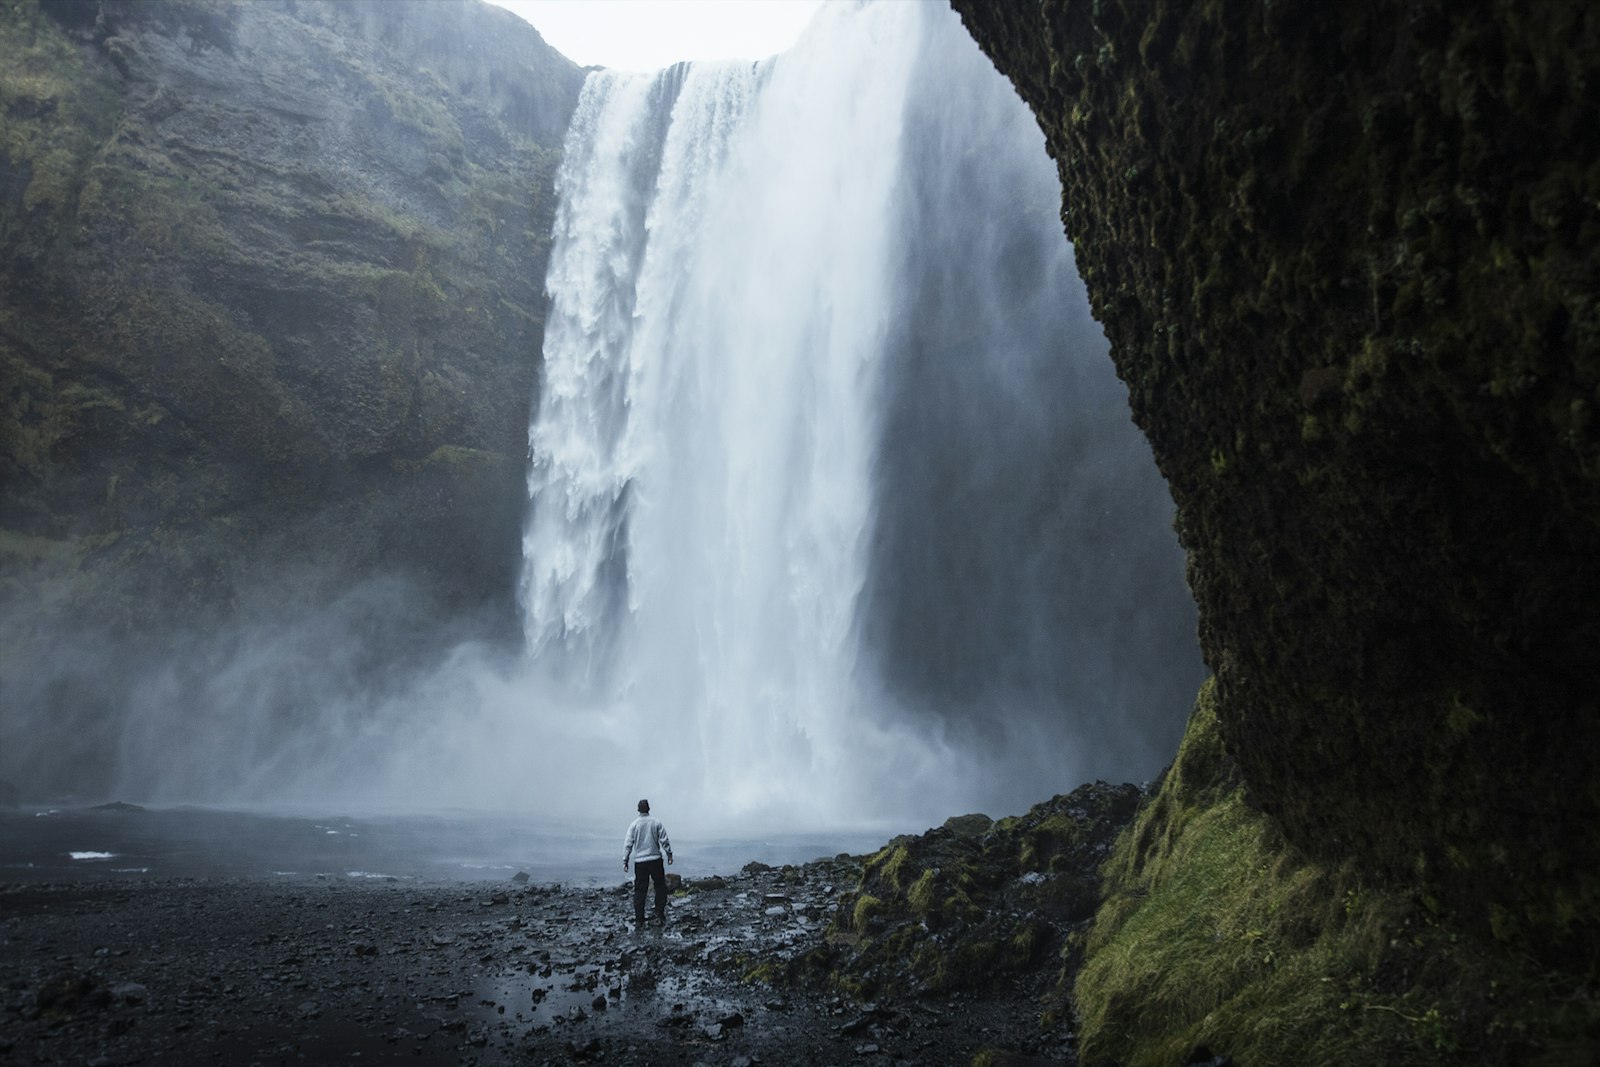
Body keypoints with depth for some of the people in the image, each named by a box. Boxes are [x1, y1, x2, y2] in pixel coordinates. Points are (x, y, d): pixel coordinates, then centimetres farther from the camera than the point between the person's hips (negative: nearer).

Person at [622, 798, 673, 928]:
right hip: (655, 859, -1)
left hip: (639, 862, 1)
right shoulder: (656, 822, -3)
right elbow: (664, 840, -2)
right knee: (660, 887, 12)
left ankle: (639, 919, 6)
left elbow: (628, 844, -2)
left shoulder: (634, 824, -2)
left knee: (639, 890, 6)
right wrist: (669, 854, 8)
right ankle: (660, 915, 6)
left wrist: (625, 860, 4)